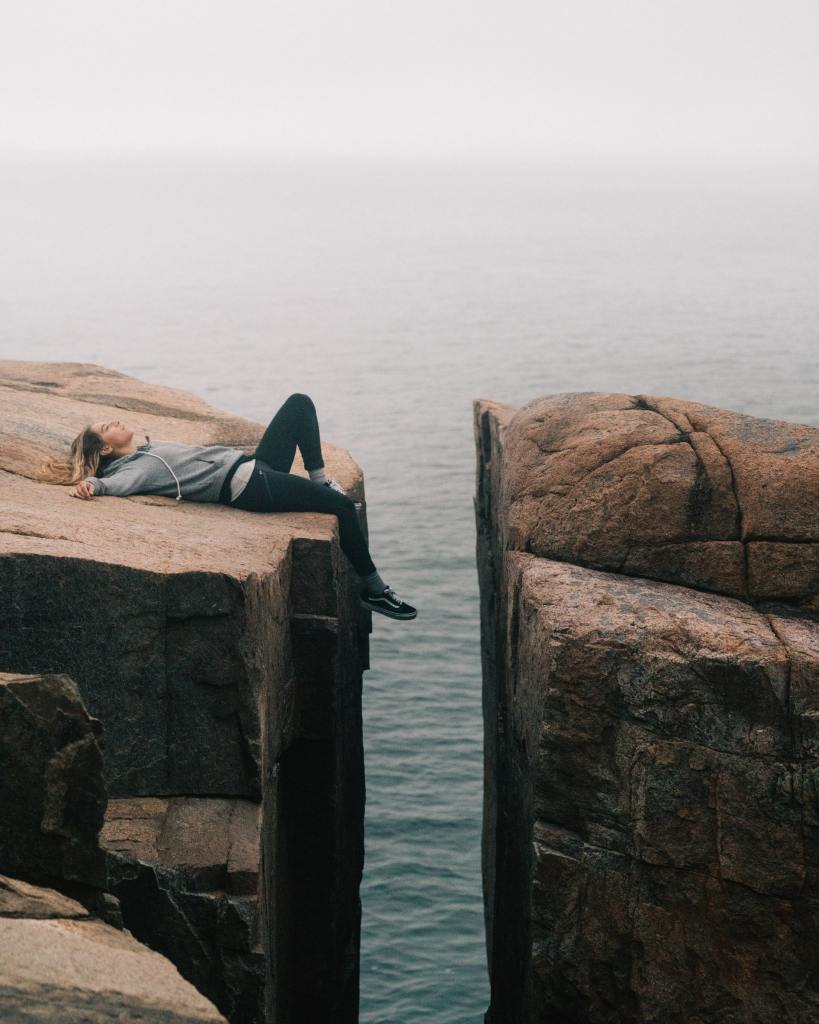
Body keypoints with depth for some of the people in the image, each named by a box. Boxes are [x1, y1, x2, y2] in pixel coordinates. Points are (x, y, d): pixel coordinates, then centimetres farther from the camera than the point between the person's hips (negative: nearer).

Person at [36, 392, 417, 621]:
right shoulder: (134, 466, -9)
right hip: (247, 487, -10)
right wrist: (93, 484, -48)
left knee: (300, 404, 8)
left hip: (252, 463, 10)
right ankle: (373, 588, -6)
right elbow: (120, 482, -32)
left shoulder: (149, 449, 19)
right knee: (343, 506, -17)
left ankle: (319, 480, 9)